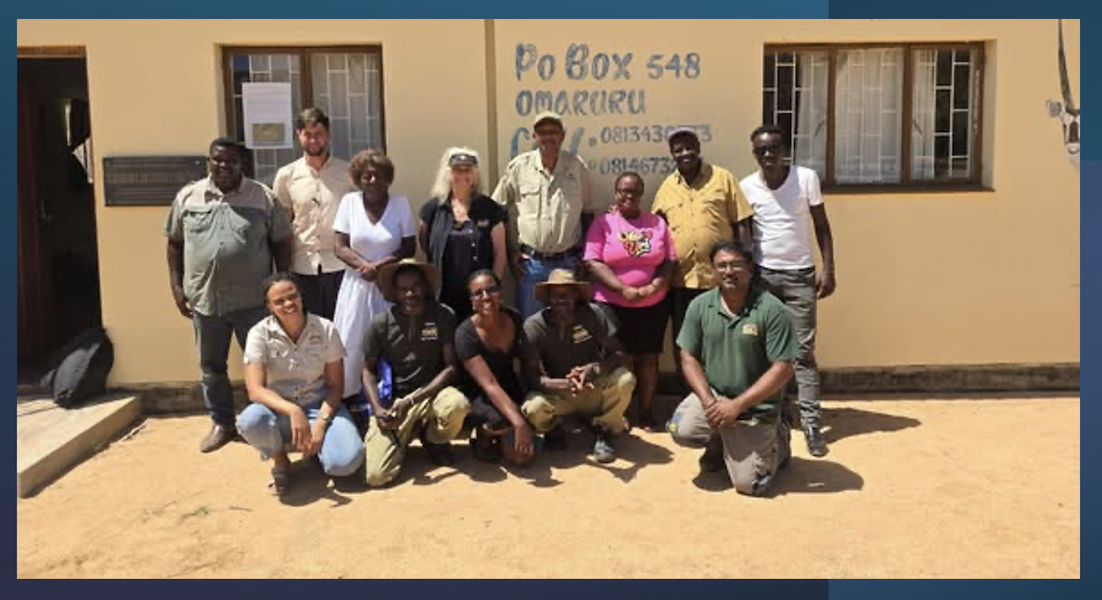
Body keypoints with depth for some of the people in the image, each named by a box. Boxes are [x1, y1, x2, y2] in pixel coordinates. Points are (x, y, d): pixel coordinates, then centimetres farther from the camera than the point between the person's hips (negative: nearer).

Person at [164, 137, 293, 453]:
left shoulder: (263, 197, -2)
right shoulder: (188, 196, 5)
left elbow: (281, 242, 2)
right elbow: (174, 243, 11)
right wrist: (176, 285, 5)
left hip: (253, 300, -3)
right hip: (204, 298, 3)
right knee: (211, 366, 14)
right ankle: (221, 423, 30)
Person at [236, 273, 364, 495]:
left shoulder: (325, 329, -8)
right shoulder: (259, 334, -10)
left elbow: (335, 386, -3)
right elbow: (255, 390, -19)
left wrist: (320, 423, -19)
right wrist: (293, 411, -37)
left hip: (320, 406, 0)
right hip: (279, 409, 0)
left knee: (346, 461, -28)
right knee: (249, 421, -36)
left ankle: (315, 445, 10)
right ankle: (280, 460, -2)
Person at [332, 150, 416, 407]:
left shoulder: (401, 203, -2)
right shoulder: (349, 202, 0)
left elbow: (409, 248, -2)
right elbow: (340, 247, -2)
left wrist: (381, 266, -16)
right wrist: (366, 265, -18)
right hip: (357, 285, 1)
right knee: (352, 343, 4)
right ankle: (349, 396, 19)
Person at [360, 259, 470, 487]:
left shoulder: (443, 316, -7)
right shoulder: (381, 323, -5)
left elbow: (451, 367, -9)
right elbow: (368, 370, 5)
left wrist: (412, 400, -18)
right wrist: (378, 408, -13)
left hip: (432, 392, 0)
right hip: (393, 400, 0)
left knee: (457, 405, -37)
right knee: (375, 475, -18)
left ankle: (434, 439, 2)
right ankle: (407, 434, 16)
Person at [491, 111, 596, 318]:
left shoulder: (578, 166, -1)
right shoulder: (518, 167, -4)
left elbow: (588, 212, 10)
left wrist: (584, 251, 4)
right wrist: (511, 251, 1)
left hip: (568, 262, 1)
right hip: (530, 262, 0)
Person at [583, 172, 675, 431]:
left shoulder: (658, 223, 7)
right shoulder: (603, 223, -1)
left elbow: (669, 261, 3)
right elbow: (593, 263, -10)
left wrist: (653, 287, -14)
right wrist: (624, 289, -19)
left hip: (653, 305, 3)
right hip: (613, 305, -2)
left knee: (648, 358, 8)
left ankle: (645, 412, 21)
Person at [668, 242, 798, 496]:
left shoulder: (772, 310, -15)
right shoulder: (700, 306, -3)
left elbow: (782, 369, -16)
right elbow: (689, 357, 2)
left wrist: (737, 405, -19)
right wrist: (708, 401, -13)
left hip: (756, 406, -3)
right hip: (713, 395, 3)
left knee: (748, 483, -10)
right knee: (682, 430, -25)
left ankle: (775, 439, 23)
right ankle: (719, 443, 12)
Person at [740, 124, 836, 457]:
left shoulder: (806, 177, -4)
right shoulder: (746, 186, -1)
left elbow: (821, 226, 1)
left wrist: (828, 269, -6)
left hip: (800, 275, -1)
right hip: (762, 275, 1)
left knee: (802, 350, -2)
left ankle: (811, 422, 0)